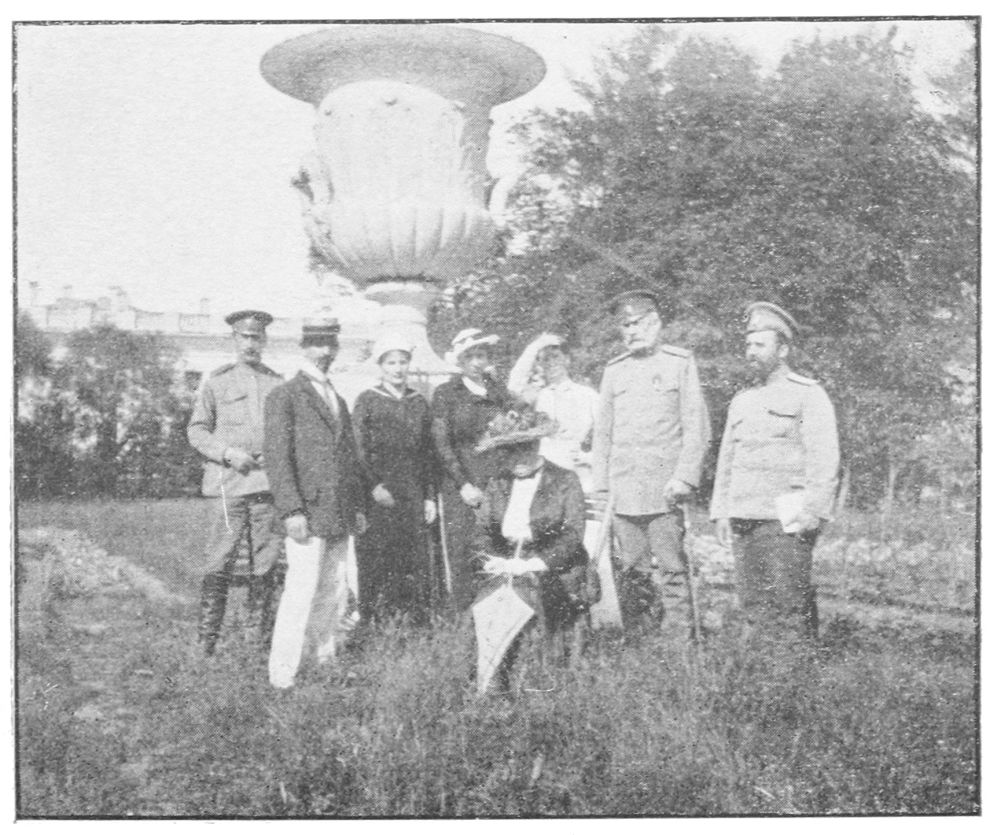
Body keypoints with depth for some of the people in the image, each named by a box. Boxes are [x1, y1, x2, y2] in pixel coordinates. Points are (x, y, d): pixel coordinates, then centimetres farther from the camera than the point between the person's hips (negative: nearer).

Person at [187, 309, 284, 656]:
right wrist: (227, 452, -10)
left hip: (269, 483, 3)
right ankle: (206, 641, 1)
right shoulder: (216, 381, 7)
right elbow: (196, 430, 6)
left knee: (265, 565, 6)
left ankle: (260, 637, 15)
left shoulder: (278, 384, 13)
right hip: (230, 482, -2)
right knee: (219, 564, -6)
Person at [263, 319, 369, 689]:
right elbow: (277, 457, -9)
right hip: (308, 514, -7)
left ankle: (326, 665, 18)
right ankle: (282, 677, -6)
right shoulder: (284, 396, -2)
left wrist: (359, 506, 16)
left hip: (340, 518, 7)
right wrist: (291, 511, -16)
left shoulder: (338, 399, 21)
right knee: (301, 593, -11)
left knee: (334, 596, 9)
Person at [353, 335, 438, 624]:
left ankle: (417, 618, 7)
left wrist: (430, 497, 9)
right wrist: (374, 486, -14)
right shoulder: (366, 401, 2)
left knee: (416, 559, 0)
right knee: (375, 558, -4)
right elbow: (359, 450, -4)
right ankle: (371, 620, 5)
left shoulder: (419, 404, 13)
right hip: (378, 495, -3)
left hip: (412, 495, 3)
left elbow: (428, 455, 15)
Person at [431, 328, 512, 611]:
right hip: (461, 489, -2)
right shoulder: (445, 393, 4)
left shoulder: (500, 393, 14)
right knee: (462, 557, -5)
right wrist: (464, 484, -9)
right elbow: (441, 444, -2)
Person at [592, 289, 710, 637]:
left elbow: (696, 426, 0)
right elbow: (602, 431, 16)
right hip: (623, 490, 3)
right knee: (633, 570, 6)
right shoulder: (614, 370, 15)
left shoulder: (681, 363, 4)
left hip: (664, 487, -3)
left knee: (671, 569, -6)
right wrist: (601, 486, 8)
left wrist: (684, 477, -10)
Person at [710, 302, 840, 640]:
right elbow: (727, 459, 21)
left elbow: (824, 457, -7)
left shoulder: (808, 394, 0)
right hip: (743, 517, 6)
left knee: (789, 602, -8)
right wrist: (721, 511, 14)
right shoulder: (741, 402, 19)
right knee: (752, 602, 5)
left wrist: (813, 510, -15)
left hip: (786, 518, -6)